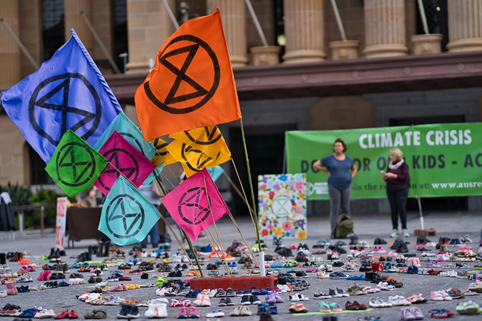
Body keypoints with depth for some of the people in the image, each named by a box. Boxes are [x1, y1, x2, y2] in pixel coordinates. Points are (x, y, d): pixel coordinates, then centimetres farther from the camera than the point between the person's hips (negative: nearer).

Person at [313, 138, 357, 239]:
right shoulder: (329, 158, -1)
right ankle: (334, 232, 0)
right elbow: (315, 165, 2)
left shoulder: (348, 159, 9)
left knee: (346, 209, 6)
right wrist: (327, 171, -3)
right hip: (334, 186, -3)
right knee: (334, 209, -3)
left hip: (346, 186, 3)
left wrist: (351, 176, 8)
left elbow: (354, 168, 26)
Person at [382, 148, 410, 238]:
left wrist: (393, 175, -17)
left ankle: (404, 229, 3)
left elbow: (405, 177, -13)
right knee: (393, 210, 4)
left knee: (401, 209, -6)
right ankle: (395, 229, 9)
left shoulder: (403, 165, -3)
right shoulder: (390, 164, 13)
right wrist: (385, 177, -4)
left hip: (401, 189, -5)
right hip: (390, 190, 5)